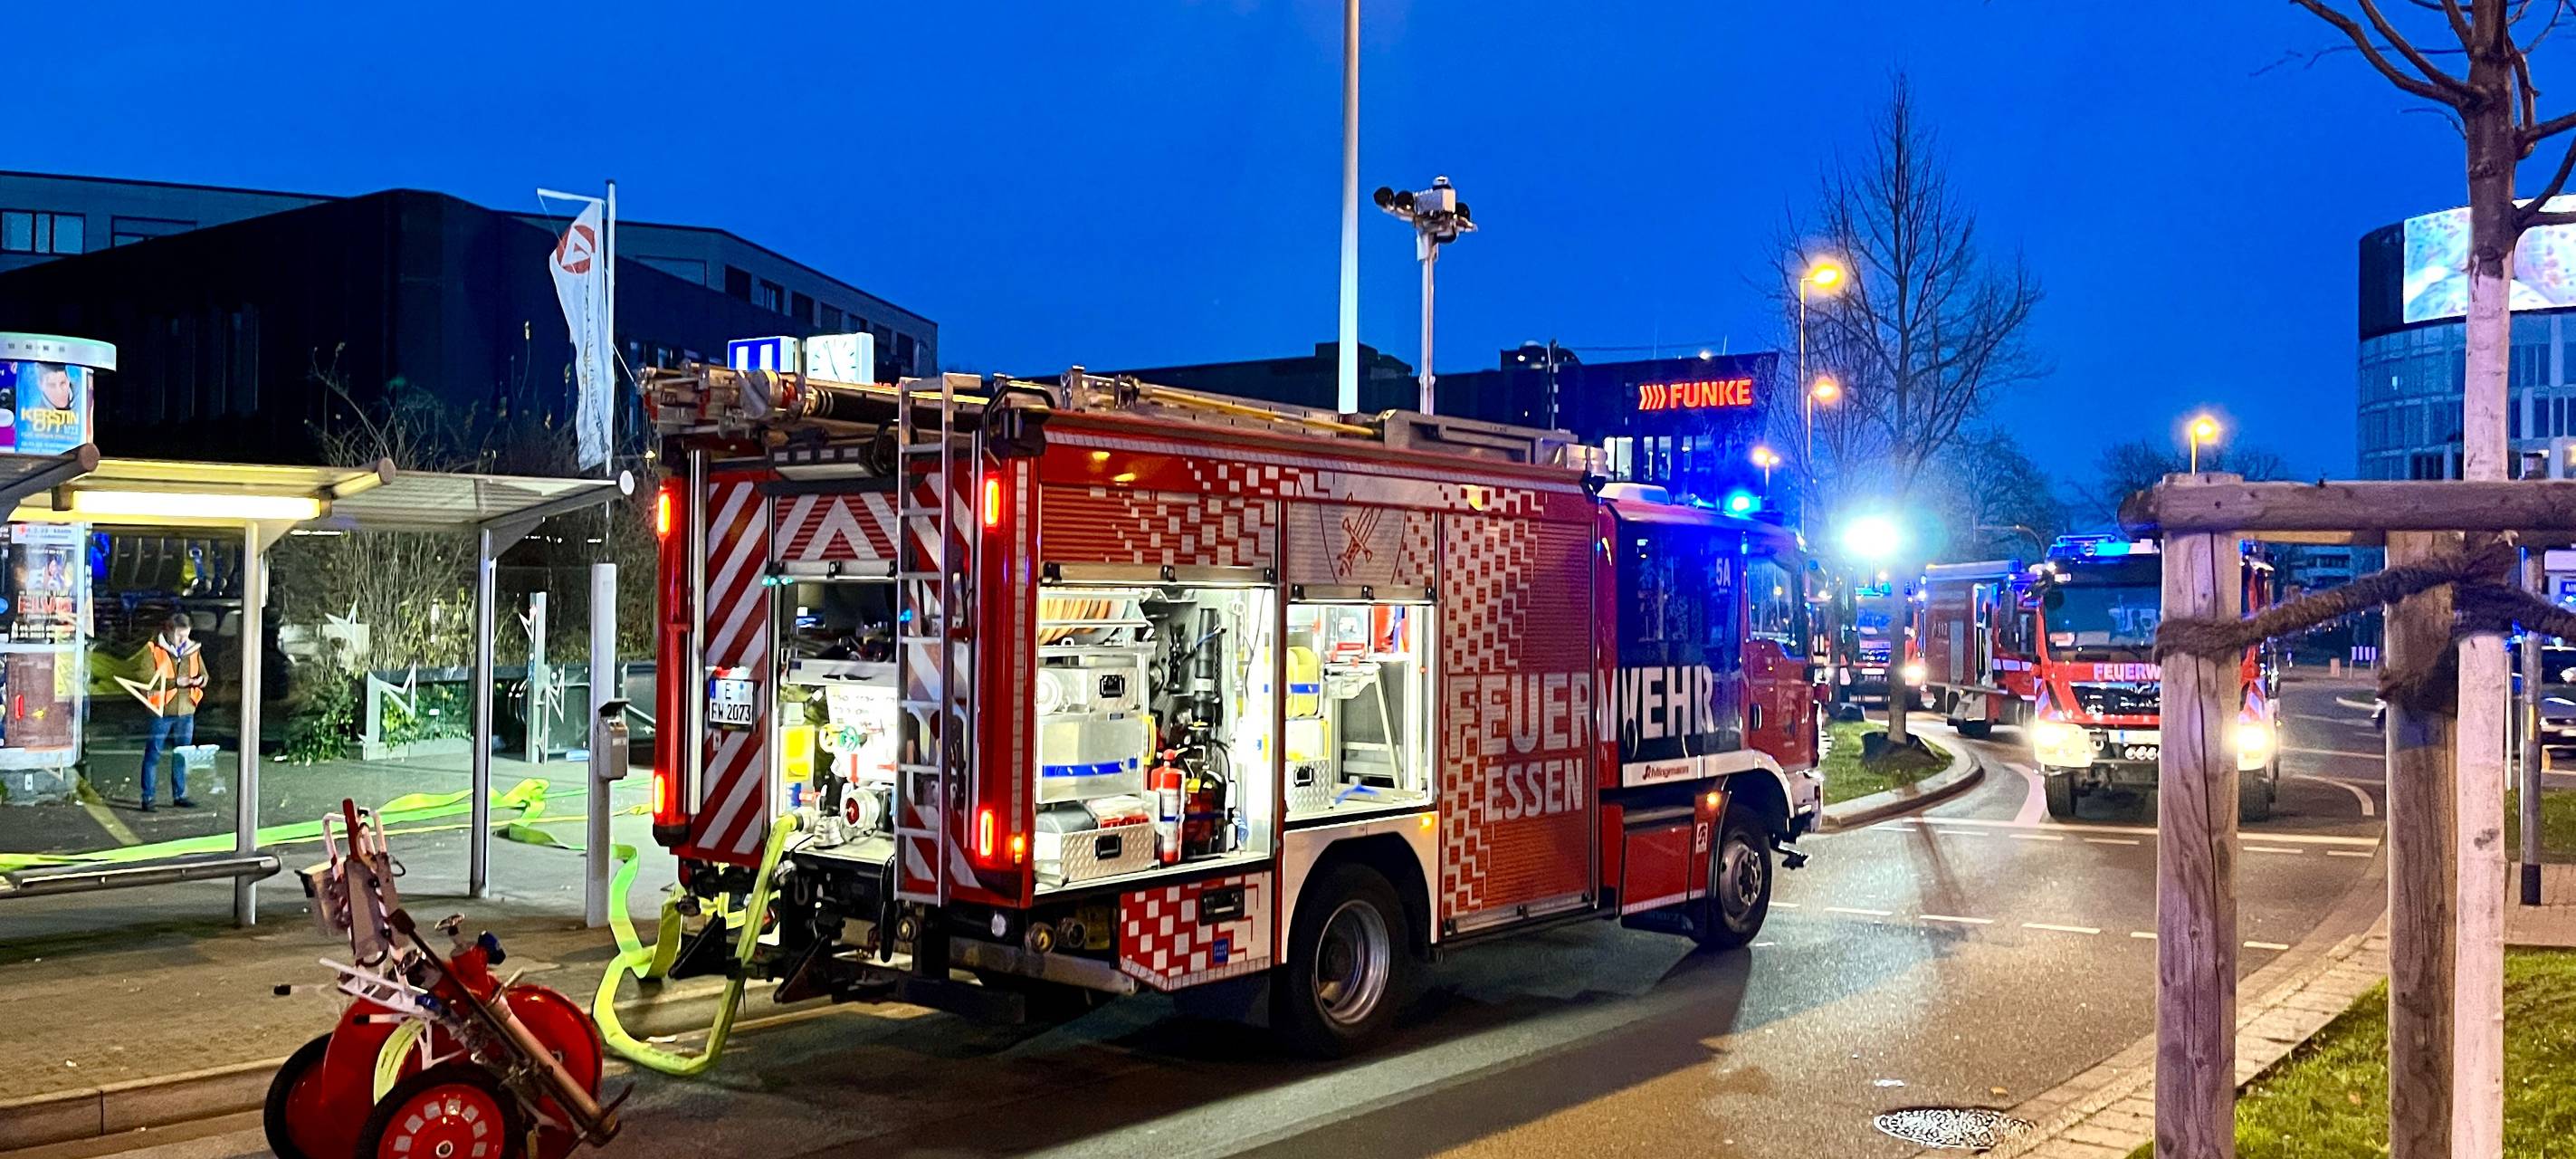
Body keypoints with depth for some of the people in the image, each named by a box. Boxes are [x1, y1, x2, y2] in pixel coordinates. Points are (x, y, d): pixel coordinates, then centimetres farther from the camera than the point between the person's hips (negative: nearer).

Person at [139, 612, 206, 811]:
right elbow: (149, 681, -13)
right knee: (153, 755, 1)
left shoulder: (193, 650, 8)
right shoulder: (154, 650, -7)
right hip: (161, 711, -5)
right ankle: (148, 798, 6)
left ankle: (179, 795, 21)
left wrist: (199, 680, -9)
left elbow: (204, 675, 13)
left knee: (183, 755, 11)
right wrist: (175, 682, -22)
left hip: (186, 711, 5)